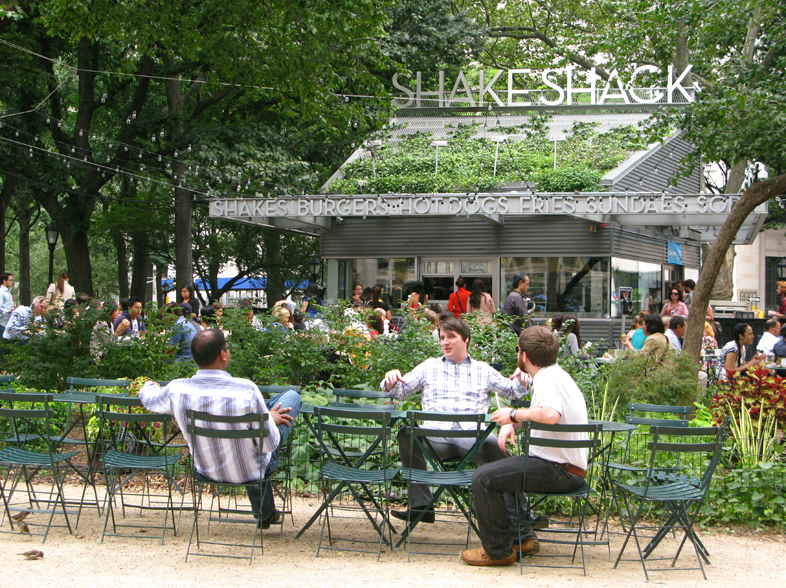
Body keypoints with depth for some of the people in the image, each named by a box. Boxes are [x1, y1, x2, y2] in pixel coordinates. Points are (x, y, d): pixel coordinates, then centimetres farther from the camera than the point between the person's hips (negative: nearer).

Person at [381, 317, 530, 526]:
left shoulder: (483, 370, 27)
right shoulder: (429, 366, 29)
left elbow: (513, 391, 27)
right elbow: (398, 392, 25)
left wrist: (521, 380, 4)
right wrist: (391, 381, 2)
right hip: (436, 436, 1)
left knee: (494, 444, -36)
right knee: (407, 435, -33)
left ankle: (517, 513, -28)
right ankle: (420, 506, -29)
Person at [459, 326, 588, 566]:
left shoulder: (546, 379, -18)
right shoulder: (557, 373, 15)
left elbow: (550, 414, -38)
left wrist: (513, 415, -21)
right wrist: (511, 424, 7)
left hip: (559, 471, -11)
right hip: (572, 467, 11)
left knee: (483, 478, -14)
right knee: (501, 470, 29)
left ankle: (498, 551, -4)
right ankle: (524, 537, 21)